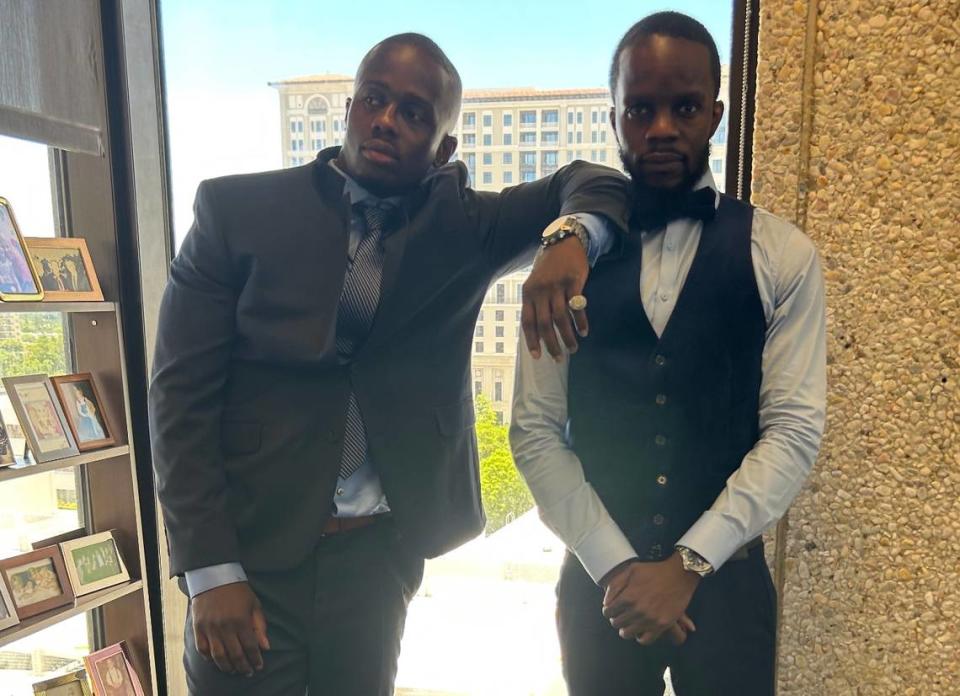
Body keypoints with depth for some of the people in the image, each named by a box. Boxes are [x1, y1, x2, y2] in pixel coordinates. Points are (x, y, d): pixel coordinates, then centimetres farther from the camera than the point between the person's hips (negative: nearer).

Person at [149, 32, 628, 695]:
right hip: (251, 550, -1)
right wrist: (211, 572, -11)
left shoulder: (461, 225, -1)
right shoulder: (238, 209, -6)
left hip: (380, 552, 2)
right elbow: (182, 394, -7)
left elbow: (593, 183, 5)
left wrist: (570, 237, -20)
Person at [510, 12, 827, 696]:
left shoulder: (782, 256, -3)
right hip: (596, 580, 1)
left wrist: (688, 563, -14)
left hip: (727, 579, 0)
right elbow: (534, 430, -6)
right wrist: (614, 565, -11)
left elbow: (793, 431, -8)